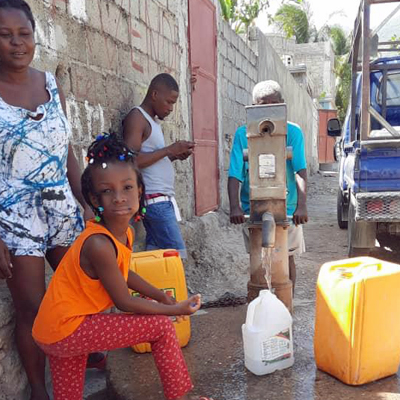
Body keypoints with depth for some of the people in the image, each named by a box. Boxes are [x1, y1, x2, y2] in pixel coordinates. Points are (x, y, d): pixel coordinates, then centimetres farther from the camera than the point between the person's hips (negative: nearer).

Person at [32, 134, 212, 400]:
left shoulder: (126, 233, -2)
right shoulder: (99, 244, -29)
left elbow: (124, 274, 17)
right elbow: (124, 302, -19)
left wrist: (162, 296, 15)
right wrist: (175, 309, -8)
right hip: (65, 330, -9)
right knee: (161, 327, -7)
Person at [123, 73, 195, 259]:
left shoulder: (154, 121, 21)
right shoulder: (136, 117, -7)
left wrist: (175, 155, 6)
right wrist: (170, 149, -14)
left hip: (161, 200, 9)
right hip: (154, 200, -9)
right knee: (177, 255, -10)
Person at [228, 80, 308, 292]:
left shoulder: (292, 132, -5)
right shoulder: (243, 134, -4)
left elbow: (300, 172, -13)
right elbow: (234, 175, -10)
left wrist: (301, 205, -26)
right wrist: (234, 206, -24)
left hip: (286, 208, 0)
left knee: (286, 259, 10)